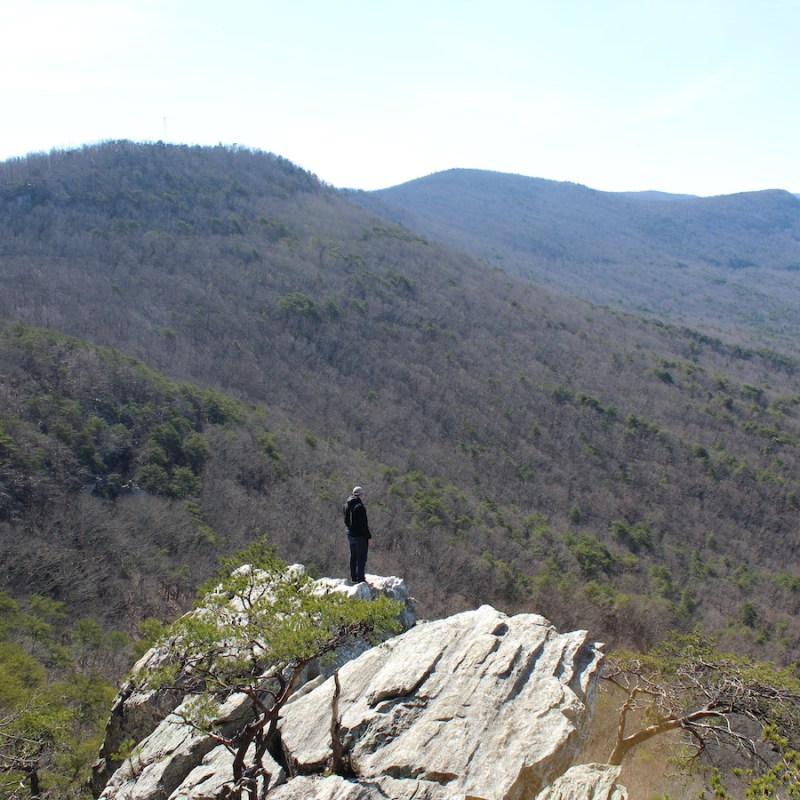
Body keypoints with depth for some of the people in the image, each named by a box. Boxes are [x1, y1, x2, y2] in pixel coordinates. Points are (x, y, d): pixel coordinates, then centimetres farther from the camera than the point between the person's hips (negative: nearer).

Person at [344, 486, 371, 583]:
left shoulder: (347, 506, 4)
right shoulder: (360, 507, -22)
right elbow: (363, 524, -21)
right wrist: (369, 536, -14)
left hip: (350, 535, 8)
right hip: (360, 536, -8)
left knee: (353, 557, 18)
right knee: (361, 558, 1)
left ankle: (353, 578, 27)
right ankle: (360, 579, 2)